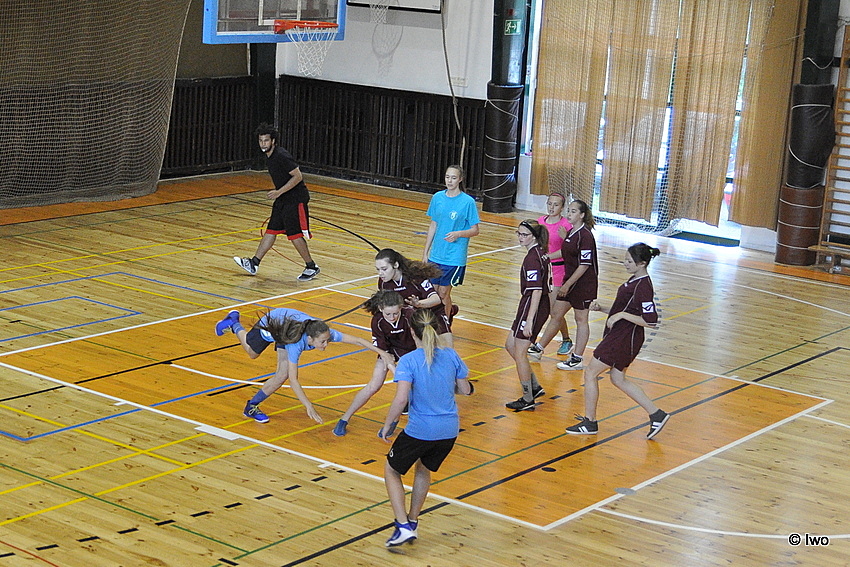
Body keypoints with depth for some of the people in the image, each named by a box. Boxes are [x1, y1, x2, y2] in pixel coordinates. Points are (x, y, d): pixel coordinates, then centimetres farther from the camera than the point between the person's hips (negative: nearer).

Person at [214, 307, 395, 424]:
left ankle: (252, 406, 19)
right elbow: (293, 380, -47)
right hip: (271, 323, -4)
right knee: (252, 352, 27)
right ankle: (234, 324, 54)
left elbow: (356, 340, -33)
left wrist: (382, 352, -40)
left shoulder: (326, 333, -38)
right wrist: (309, 407, -52)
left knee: (282, 375, -3)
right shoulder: (297, 343, -47)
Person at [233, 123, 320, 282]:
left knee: (295, 235, -6)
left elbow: (298, 176, -22)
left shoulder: (282, 156, -21)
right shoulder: (269, 156, 8)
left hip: (295, 199, -9)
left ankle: (311, 267, 7)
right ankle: (254, 264, 12)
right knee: (270, 231, 10)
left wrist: (279, 192, -23)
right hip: (282, 199, 9)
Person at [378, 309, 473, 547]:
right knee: (423, 469, 31)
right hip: (449, 430, 5)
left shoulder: (408, 361, -14)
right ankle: (413, 522, 38)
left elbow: (401, 399, -23)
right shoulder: (451, 355, -1)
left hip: (419, 430, -5)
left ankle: (403, 526, 7)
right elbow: (465, 389, 9)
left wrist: (387, 425, -9)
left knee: (391, 471, 18)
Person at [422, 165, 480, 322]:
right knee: (433, 291, 9)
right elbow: (433, 225, 12)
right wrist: (425, 252, 12)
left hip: (454, 256, -5)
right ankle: (451, 310, 39)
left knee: (443, 293, -2)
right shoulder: (438, 197, 4)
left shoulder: (468, 202, -10)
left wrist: (458, 234, -25)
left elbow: (475, 230, -5)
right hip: (436, 255, 5)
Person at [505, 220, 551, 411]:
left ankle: (527, 399, 11)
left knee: (519, 353, 1)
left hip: (532, 307, -10)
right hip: (542, 306, 10)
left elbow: (537, 291, -24)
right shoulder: (540, 252, 9)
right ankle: (535, 387, 25)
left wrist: (529, 321, -25)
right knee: (510, 345, 20)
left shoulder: (533, 258, -21)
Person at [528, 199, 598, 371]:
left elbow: (585, 265, -20)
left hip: (583, 284, -9)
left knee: (581, 319, 2)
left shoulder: (585, 236, -18)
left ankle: (577, 359, 10)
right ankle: (539, 348, 24)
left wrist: (567, 284, -19)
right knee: (555, 314, 14)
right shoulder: (571, 232, 9)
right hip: (570, 281, 9)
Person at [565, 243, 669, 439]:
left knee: (590, 373, 0)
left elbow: (651, 321, -24)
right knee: (618, 379, 19)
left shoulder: (644, 287, -21)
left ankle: (590, 423, 11)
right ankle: (656, 415, 23)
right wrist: (602, 309, 8)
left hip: (624, 339, -11)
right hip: (619, 336, 11)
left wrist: (622, 315, -24)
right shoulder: (634, 280, 10)